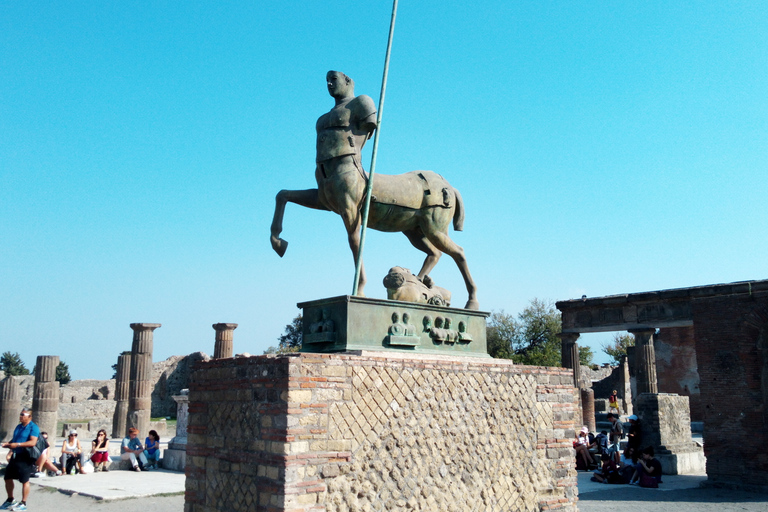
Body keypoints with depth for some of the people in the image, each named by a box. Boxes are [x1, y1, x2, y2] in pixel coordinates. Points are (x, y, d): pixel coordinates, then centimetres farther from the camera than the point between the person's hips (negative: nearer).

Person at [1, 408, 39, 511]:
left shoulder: (33, 428, -11)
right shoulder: (18, 427, 15)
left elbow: (33, 442, -22)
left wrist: (17, 444, -27)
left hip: (26, 458, -9)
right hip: (15, 456, 9)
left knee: (25, 481, -2)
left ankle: (23, 503, 8)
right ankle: (10, 500, 31)